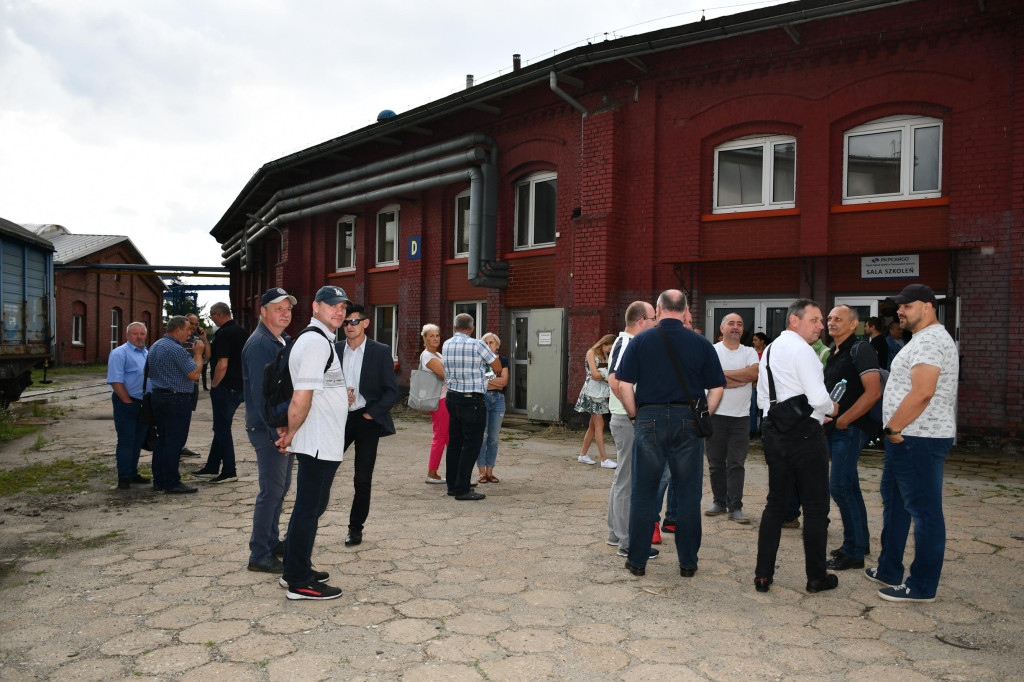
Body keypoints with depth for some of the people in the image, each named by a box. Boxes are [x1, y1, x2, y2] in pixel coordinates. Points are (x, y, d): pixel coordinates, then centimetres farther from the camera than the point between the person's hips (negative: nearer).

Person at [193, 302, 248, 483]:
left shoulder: (223, 334, -17)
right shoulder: (241, 331, 10)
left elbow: (222, 365, -24)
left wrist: (214, 386, -11)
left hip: (225, 387, -9)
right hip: (240, 386, 9)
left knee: (222, 429, 0)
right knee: (221, 427, 18)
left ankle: (229, 471, 5)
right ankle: (212, 467, 28)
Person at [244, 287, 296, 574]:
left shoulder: (284, 341, 15)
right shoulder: (259, 344, -15)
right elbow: (260, 394, -21)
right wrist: (278, 433, -23)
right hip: (268, 430, -9)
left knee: (281, 486, 16)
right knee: (271, 490, -6)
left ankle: (272, 541, 29)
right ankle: (259, 555, 2)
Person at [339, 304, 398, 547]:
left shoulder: (381, 351, -2)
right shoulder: (333, 351, 7)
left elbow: (391, 391, -2)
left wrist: (371, 414, -10)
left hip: (367, 419, -2)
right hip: (339, 418, 3)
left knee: (363, 479, 4)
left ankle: (356, 528, 17)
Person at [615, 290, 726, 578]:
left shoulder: (640, 341, 0)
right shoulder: (701, 344, 3)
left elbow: (624, 385, -5)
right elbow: (717, 388, 2)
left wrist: (636, 416, 6)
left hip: (649, 421, -1)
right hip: (688, 422, 1)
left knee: (643, 494, 7)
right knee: (688, 495, 10)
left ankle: (637, 560, 15)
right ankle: (688, 562, 18)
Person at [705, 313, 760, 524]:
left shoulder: (749, 352, 9)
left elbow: (754, 373, -12)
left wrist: (724, 373, -11)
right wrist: (742, 379, -10)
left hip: (741, 416, 1)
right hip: (716, 414, -1)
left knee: (736, 463, -1)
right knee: (715, 462, 7)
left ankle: (735, 507, 3)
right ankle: (719, 501, 20)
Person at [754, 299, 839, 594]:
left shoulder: (770, 349, 15)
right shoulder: (801, 349, -12)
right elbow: (818, 398, -19)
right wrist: (831, 409, 1)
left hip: (772, 429, 8)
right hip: (804, 433, -8)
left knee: (775, 503, 13)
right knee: (815, 506, 5)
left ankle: (763, 574, 14)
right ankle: (816, 577, 15)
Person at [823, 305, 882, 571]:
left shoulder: (860, 350, -12)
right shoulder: (833, 352, 16)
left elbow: (873, 392, -21)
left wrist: (843, 420, -18)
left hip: (850, 429, -9)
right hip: (834, 429, 9)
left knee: (839, 487, -10)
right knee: (849, 488, 15)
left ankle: (853, 553, 0)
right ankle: (859, 542, 27)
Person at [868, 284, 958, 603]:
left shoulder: (929, 340, -16)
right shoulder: (924, 339, 19)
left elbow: (922, 393, -26)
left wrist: (893, 428, -17)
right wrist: (895, 431, 18)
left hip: (920, 439, -12)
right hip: (908, 439, 12)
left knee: (924, 510, -3)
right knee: (894, 502, 18)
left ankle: (922, 586, 5)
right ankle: (889, 570, 29)